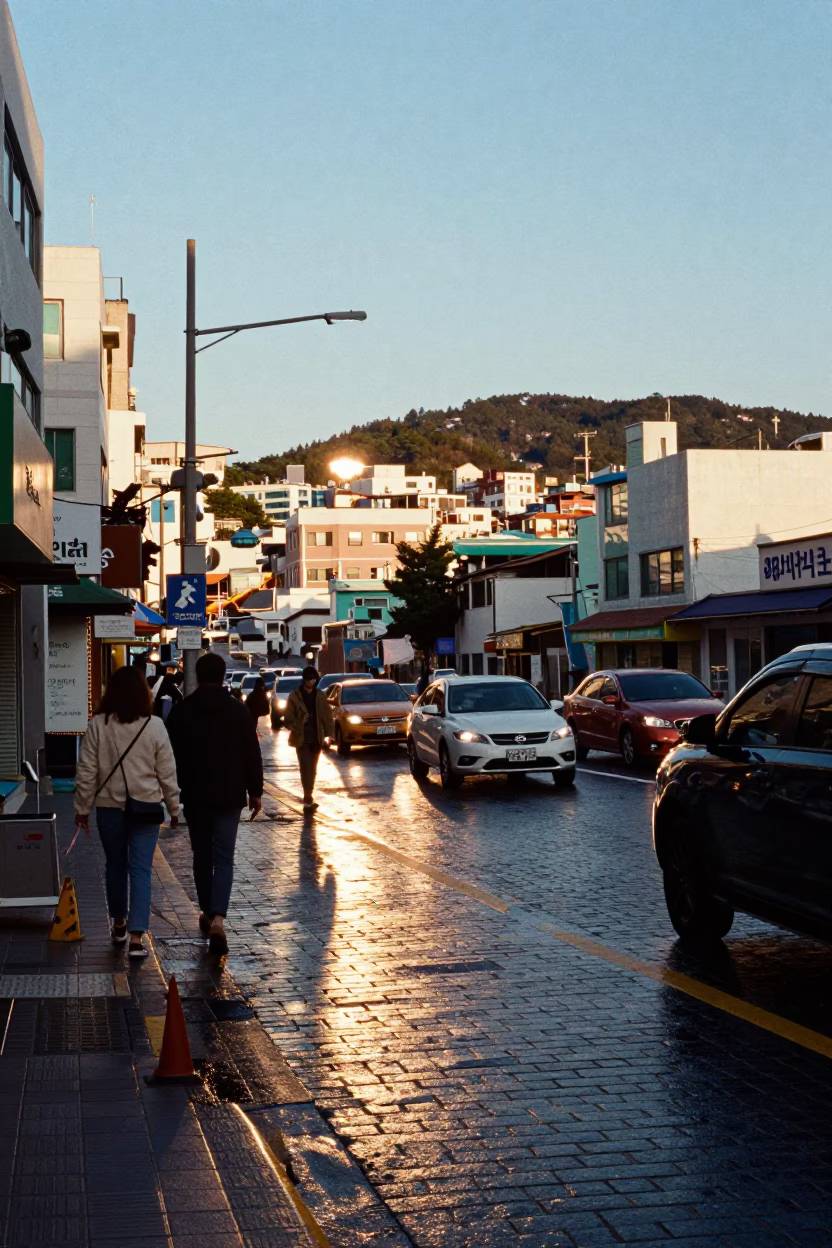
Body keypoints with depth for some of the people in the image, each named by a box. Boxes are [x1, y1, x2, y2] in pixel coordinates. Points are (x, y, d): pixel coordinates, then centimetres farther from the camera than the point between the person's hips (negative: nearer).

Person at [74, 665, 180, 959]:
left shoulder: (98, 725, -6)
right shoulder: (154, 726, -7)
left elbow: (86, 771, -4)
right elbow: (167, 773, -2)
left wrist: (82, 807, 6)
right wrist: (174, 806, 9)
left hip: (109, 807, 1)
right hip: (146, 808, -1)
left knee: (115, 865, 18)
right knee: (141, 870, -1)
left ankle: (119, 924, 33)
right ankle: (136, 937, -10)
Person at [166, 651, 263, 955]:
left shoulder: (180, 712, -1)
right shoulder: (238, 711, -2)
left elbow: (171, 756, 3)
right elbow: (252, 755, 0)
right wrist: (255, 792, 9)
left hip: (194, 796, 1)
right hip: (229, 796, -1)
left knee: (201, 856, 16)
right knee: (223, 859, -1)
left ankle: (207, 913, 26)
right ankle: (218, 919, -19)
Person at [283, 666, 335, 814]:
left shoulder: (320, 696, 6)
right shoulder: (294, 696, -4)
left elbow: (327, 716, 7)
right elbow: (288, 719, -3)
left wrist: (329, 733, -5)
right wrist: (296, 726, -22)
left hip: (316, 739, 4)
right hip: (302, 739, -4)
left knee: (312, 769, 12)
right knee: (306, 769, -12)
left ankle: (308, 799, 24)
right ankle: (308, 800, -13)